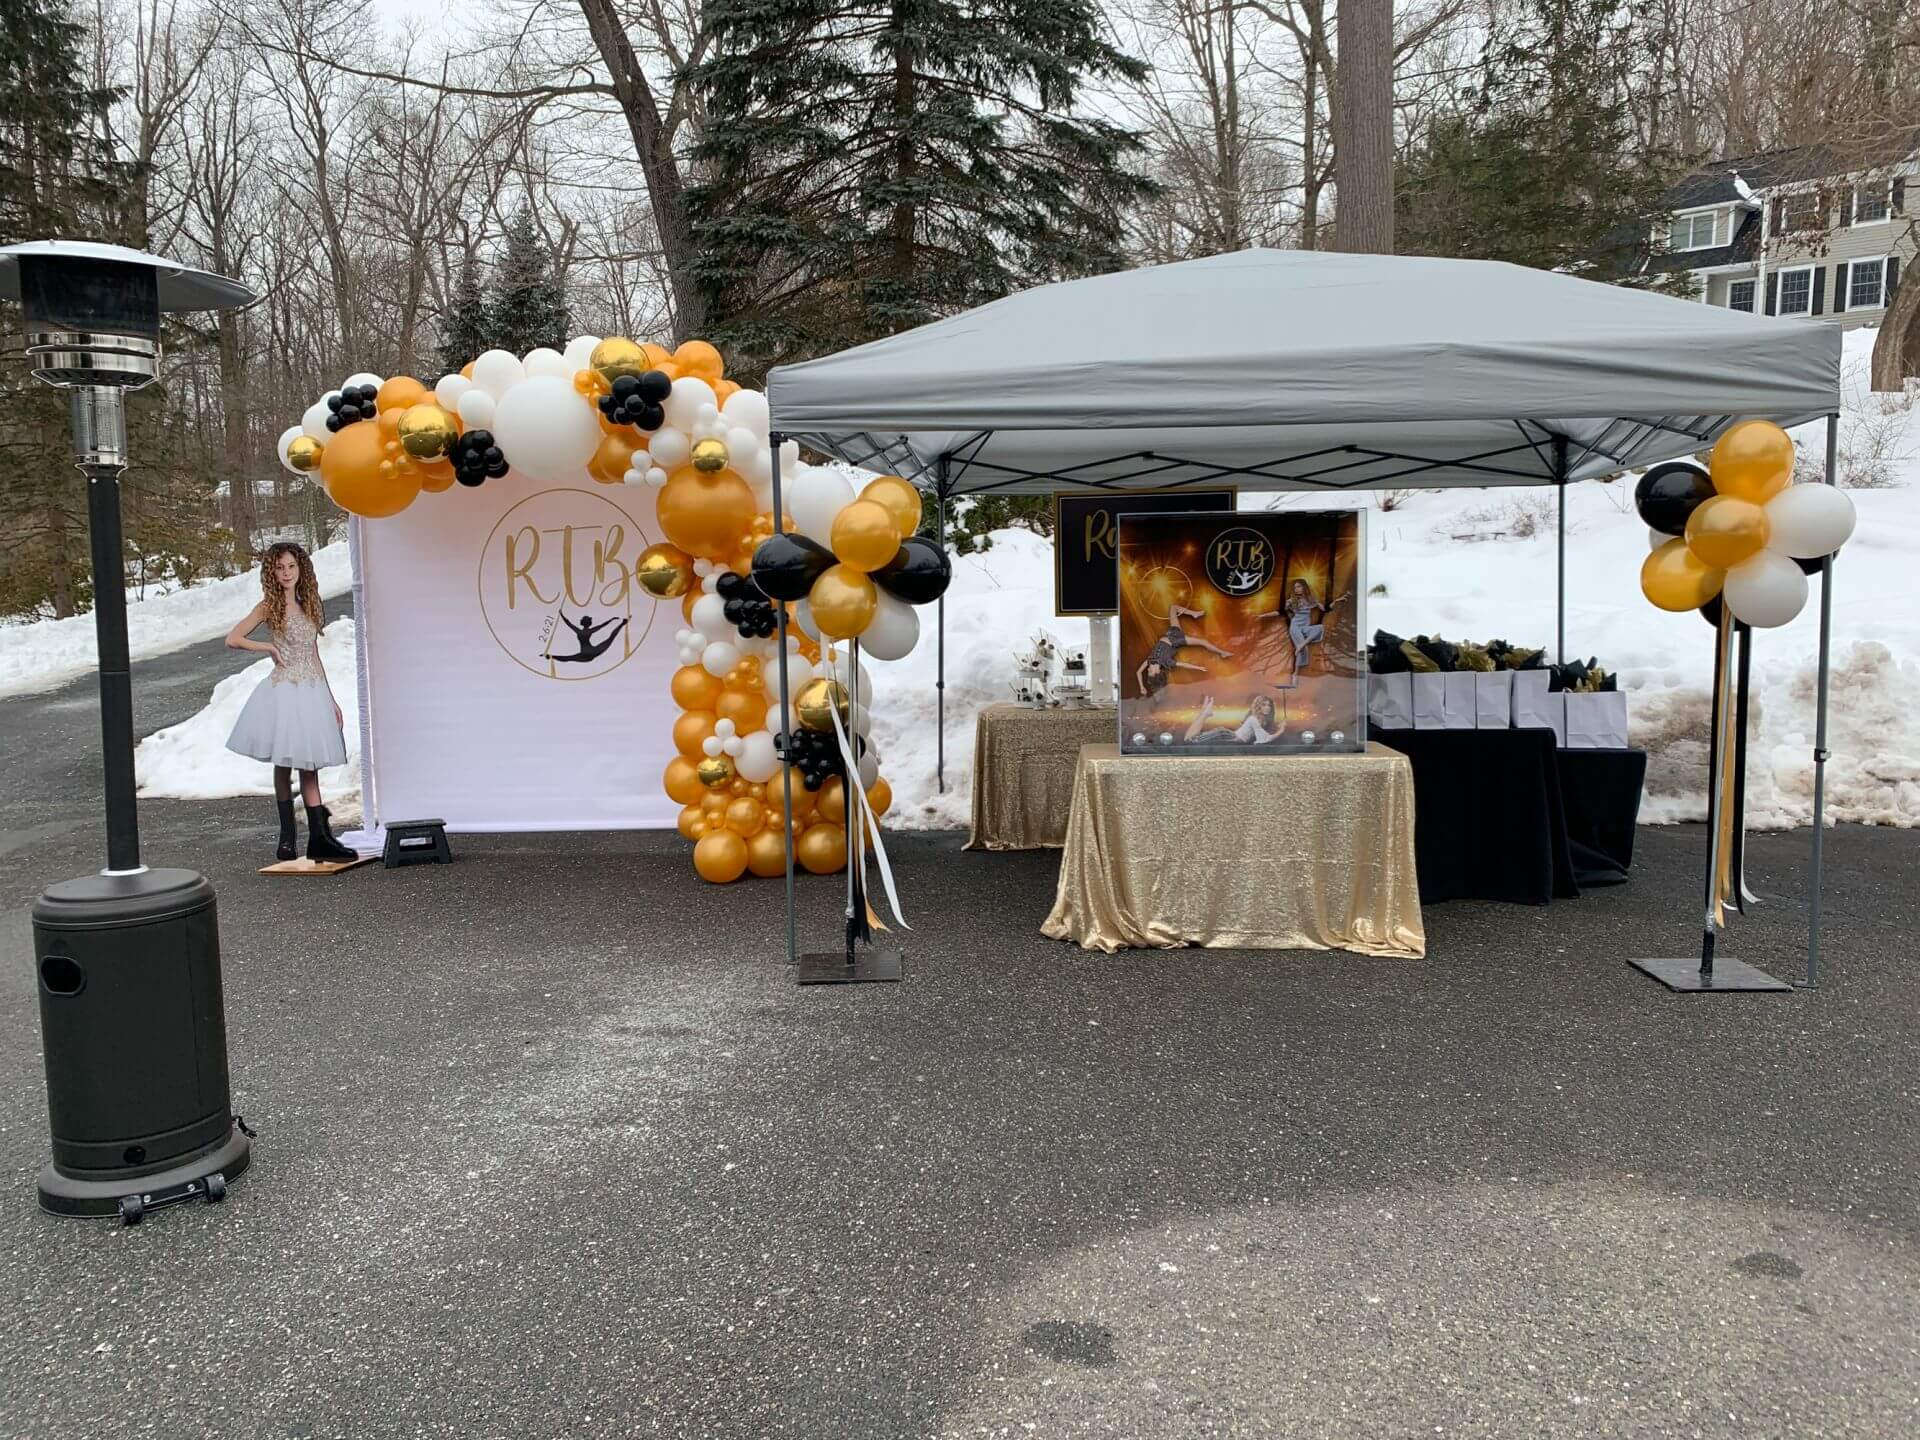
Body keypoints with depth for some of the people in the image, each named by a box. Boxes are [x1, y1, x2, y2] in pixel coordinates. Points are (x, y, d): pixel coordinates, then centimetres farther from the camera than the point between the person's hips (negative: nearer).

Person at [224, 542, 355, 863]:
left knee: (309, 765, 4)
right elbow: (233, 639, -4)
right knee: (284, 763, 1)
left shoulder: (308, 606, 14)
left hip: (314, 690, 4)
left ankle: (320, 839, 4)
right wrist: (269, 647, -6)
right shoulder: (269, 607, 0)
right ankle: (287, 836, 7)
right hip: (285, 689, -4)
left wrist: (331, 698, 15)